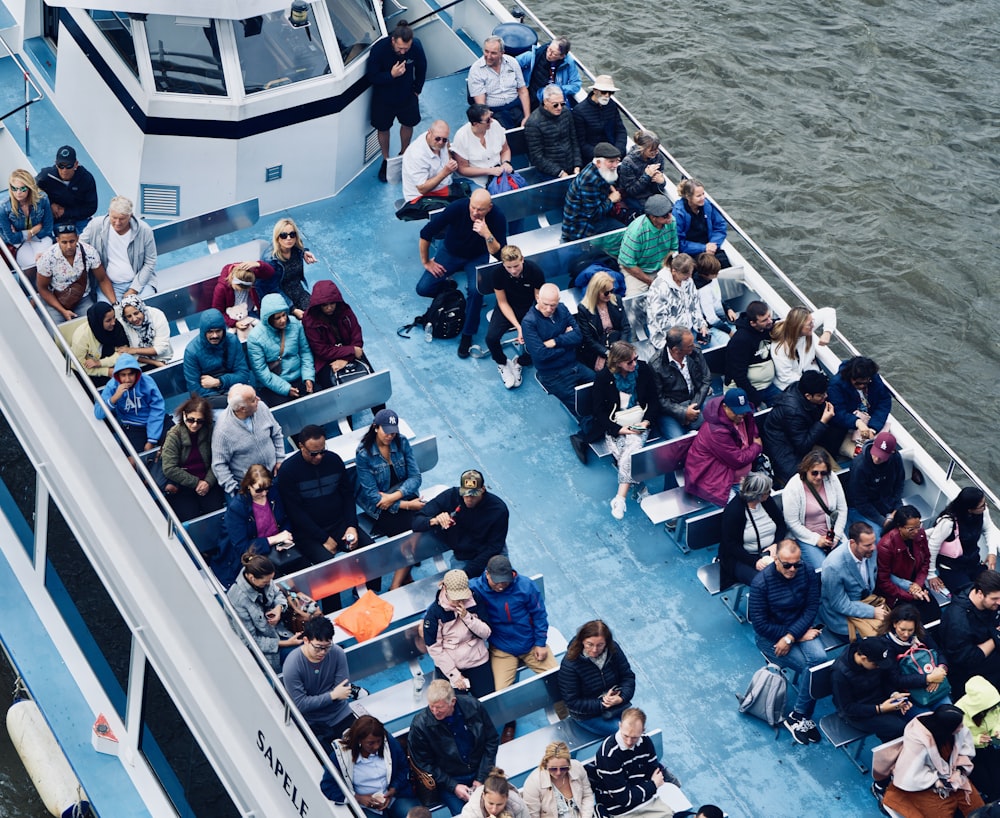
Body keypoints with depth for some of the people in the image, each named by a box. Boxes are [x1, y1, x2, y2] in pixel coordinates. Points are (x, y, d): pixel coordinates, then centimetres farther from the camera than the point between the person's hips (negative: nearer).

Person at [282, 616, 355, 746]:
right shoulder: (292, 664, -19)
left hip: (339, 714, 4)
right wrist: (332, 695, -16)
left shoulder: (337, 653, -10)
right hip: (310, 723, -4)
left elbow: (343, 690, -8)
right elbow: (300, 704, -19)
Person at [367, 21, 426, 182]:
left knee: (408, 124, 21)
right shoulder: (378, 49, -33)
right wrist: (391, 75, -39)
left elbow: (421, 68, -3)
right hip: (384, 98, -2)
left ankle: (404, 154, 48)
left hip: (407, 95, 2)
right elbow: (371, 77, -24)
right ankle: (385, 160, 38)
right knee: (383, 128, 15)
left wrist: (417, 89, 3)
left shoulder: (416, 46, -25)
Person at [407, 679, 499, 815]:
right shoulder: (420, 725, -18)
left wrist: (481, 779, -5)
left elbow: (492, 741, -1)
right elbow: (424, 763, -8)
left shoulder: (472, 706, -12)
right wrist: (453, 786, -14)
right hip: (448, 779, -2)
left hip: (481, 772, 2)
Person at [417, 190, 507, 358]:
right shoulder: (457, 208, -29)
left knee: (475, 290, -29)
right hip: (450, 253, 1)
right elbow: (425, 233, -19)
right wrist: (426, 262, -9)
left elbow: (499, 254, -27)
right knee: (423, 288, -13)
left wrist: (487, 235, -44)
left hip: (477, 257, -1)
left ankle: (467, 335, -9)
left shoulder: (497, 218, -27)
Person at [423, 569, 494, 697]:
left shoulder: (476, 600, -7)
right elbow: (433, 647, -10)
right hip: (448, 667, -2)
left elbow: (486, 633, -4)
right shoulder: (434, 612, -14)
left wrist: (467, 617, -21)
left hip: (478, 663, 2)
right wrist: (454, 675, -11)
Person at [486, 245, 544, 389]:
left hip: (529, 308, 0)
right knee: (491, 338, -24)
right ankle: (502, 363, 10)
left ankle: (520, 362, 10)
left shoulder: (535, 271, -23)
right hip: (508, 307, 0)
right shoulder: (499, 273, -21)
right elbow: (502, 302, -12)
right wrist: (518, 326, -23)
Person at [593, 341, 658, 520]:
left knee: (632, 450, -30)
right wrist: (618, 430, -17)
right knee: (630, 453, -32)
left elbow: (654, 401, 5)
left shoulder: (643, 369, -2)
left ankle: (620, 498, -33)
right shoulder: (603, 378, -7)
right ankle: (639, 488, -20)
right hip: (616, 425, 0)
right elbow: (599, 411, -5)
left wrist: (647, 422, -12)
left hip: (639, 423, 0)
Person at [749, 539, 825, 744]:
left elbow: (811, 608, -7)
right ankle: (801, 716, -3)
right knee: (814, 666, -22)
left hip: (801, 627, 4)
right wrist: (800, 636, -16)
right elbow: (760, 624, -18)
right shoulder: (761, 582, -21)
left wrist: (790, 636, -21)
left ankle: (798, 717, -13)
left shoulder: (808, 573, -9)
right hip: (770, 635, -4)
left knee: (819, 657, -26)